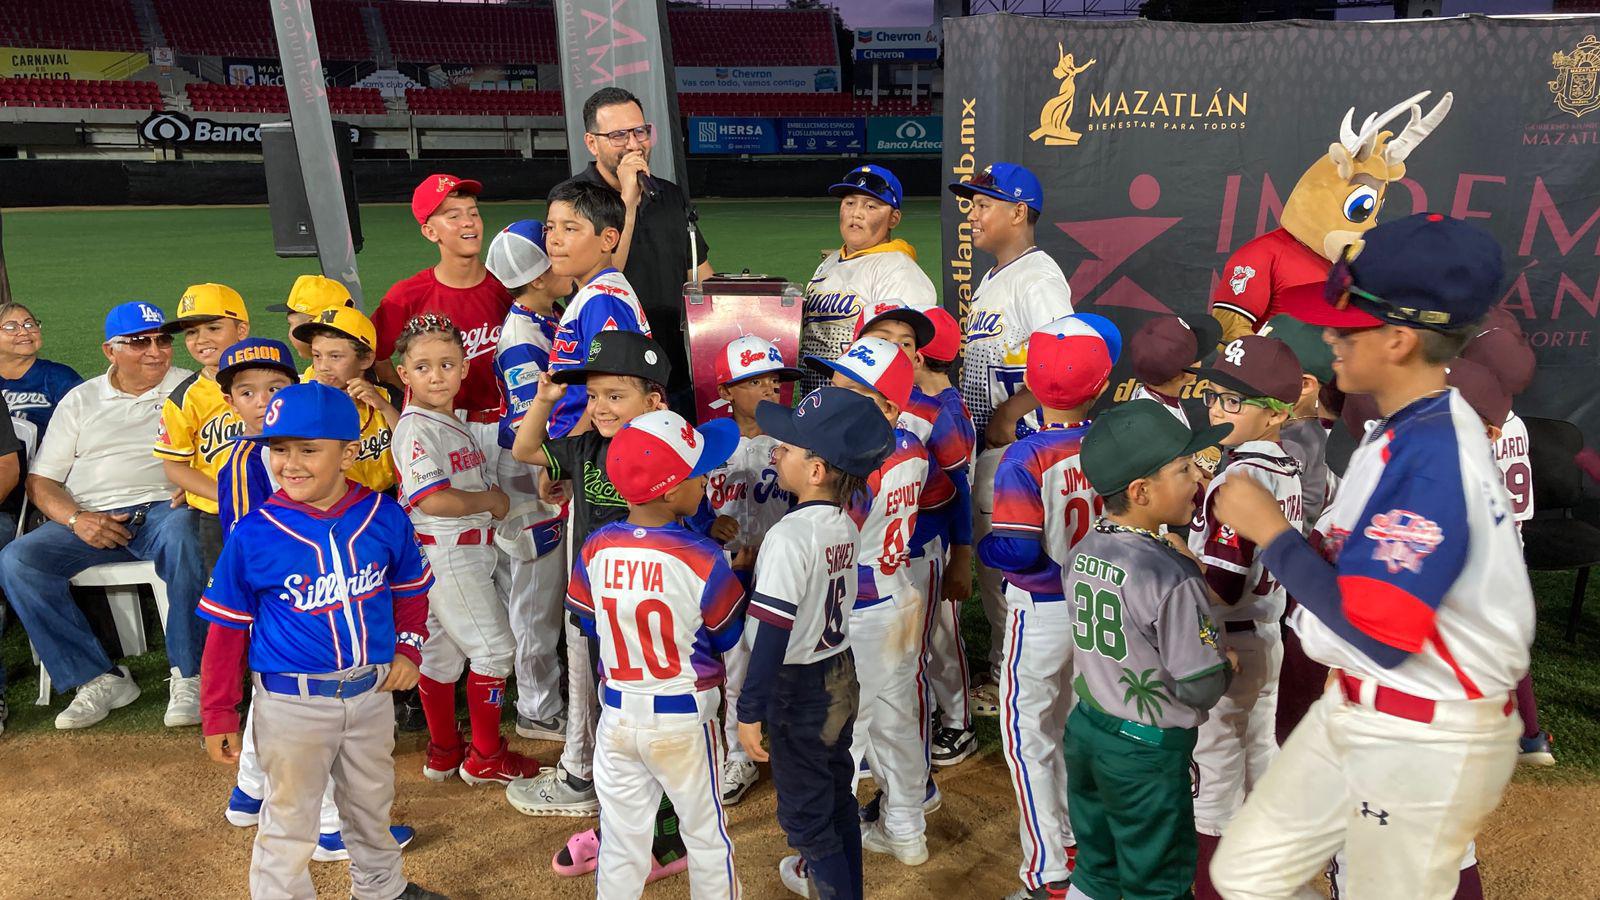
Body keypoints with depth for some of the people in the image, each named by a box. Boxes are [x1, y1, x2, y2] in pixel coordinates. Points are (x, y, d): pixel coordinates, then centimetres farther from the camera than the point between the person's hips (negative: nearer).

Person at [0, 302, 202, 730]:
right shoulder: (80, 401, 18)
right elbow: (40, 480, 14)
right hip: (90, 521, 4)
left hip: (164, 508, -4)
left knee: (184, 537, -38)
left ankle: (188, 676, -25)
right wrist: (76, 519, -7)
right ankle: (99, 678, -15)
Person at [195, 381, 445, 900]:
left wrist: (408, 649, -2)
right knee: (289, 821, 11)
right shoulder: (254, 535, -15)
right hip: (292, 702, -3)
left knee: (372, 803, 25)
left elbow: (410, 588, 8)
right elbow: (226, 629, -6)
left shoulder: (385, 517, -10)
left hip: (372, 692, 4)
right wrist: (219, 716, -2)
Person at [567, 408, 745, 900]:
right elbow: (728, 637, -7)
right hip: (684, 718, -3)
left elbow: (589, 625, 5)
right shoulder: (702, 558, -21)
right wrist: (740, 572, 7)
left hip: (616, 715, 4)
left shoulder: (596, 549, -10)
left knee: (621, 840, 18)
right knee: (707, 834, 17)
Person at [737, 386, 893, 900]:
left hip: (800, 687, -8)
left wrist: (750, 711, -18)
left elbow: (774, 632, -25)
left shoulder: (789, 536, -25)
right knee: (837, 793, 25)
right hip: (843, 674, 8)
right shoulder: (846, 525, -2)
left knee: (804, 810, 9)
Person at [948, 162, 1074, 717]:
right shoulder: (991, 280, 18)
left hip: (1020, 444, -10)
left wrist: (1008, 415, -23)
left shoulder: (1039, 277, -15)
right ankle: (1002, 668, 32)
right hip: (986, 443, 10)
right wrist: (968, 419, 15)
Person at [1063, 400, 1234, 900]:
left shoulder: (1081, 553, -4)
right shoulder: (1173, 578, -26)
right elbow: (1200, 689, -21)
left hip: (1084, 727, 7)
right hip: (1147, 748, -6)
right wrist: (1226, 668, 0)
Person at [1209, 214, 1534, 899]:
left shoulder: (1432, 451, -25)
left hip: (1425, 740, -9)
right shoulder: (1407, 430, 6)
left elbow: (1377, 631, -28)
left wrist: (1269, 530, -20)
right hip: (1354, 711, 9)